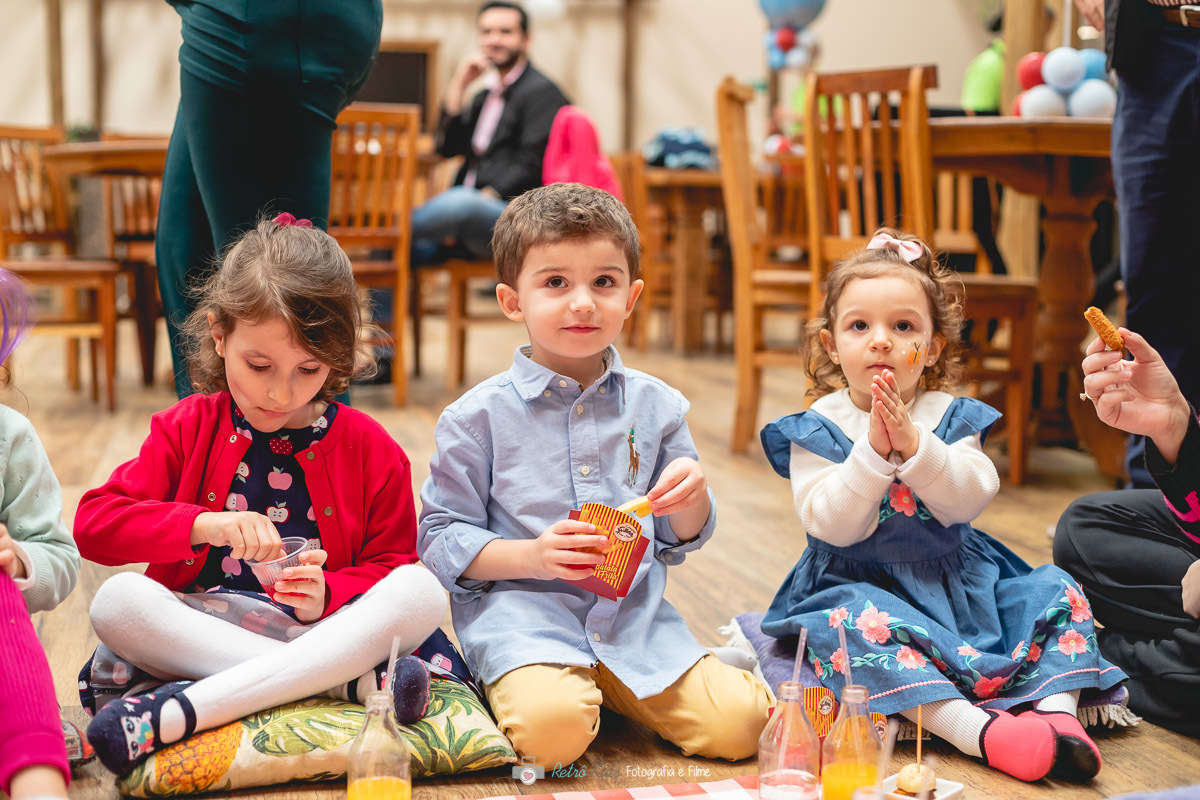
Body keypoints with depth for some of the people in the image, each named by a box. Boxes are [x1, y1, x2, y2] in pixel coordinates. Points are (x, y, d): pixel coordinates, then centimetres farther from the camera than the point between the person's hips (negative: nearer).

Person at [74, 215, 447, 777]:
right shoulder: (187, 429, 6)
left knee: (422, 592, -29)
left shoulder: (369, 448, 4)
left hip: (321, 630, 0)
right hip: (201, 627, 0)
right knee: (117, 602, -29)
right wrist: (202, 524, -19)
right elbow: (93, 524, -3)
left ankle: (179, 710, -36)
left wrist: (324, 595, -16)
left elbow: (392, 568, 6)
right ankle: (355, 682, -33)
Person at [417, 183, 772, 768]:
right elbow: (441, 540, -1)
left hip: (635, 616, 5)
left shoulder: (655, 405, 9)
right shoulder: (479, 415, -3)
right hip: (520, 611, -4)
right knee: (553, 727, -33)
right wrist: (533, 555, -17)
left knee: (736, 723, -12)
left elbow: (679, 540, 15)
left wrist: (692, 499, -9)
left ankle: (615, 690, 12)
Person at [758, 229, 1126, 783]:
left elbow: (969, 502, -11)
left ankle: (1056, 712, -26)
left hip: (957, 579, 4)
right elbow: (832, 525, -16)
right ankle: (980, 730, -47)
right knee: (849, 627, -35)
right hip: (863, 585, -4)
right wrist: (873, 450, -26)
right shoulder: (817, 429, -4)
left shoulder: (951, 417, 4)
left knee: (1056, 591, -10)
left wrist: (914, 445, -24)